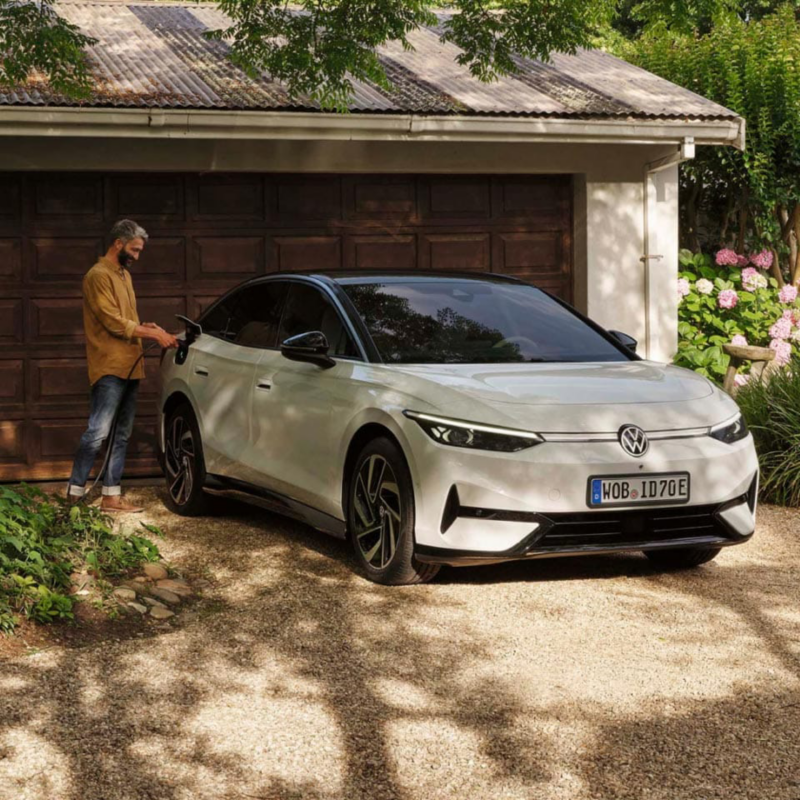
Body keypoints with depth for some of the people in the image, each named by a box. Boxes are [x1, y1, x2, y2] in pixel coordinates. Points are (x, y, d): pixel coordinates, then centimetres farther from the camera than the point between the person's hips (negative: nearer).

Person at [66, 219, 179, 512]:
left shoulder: (123, 275, 20)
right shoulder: (99, 276, -10)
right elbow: (115, 323, -15)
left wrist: (148, 327, 5)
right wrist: (154, 334, -13)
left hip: (129, 367, 10)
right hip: (109, 369, -10)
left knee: (122, 435, 8)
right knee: (98, 432, -12)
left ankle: (112, 496, 11)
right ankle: (75, 492, -6)